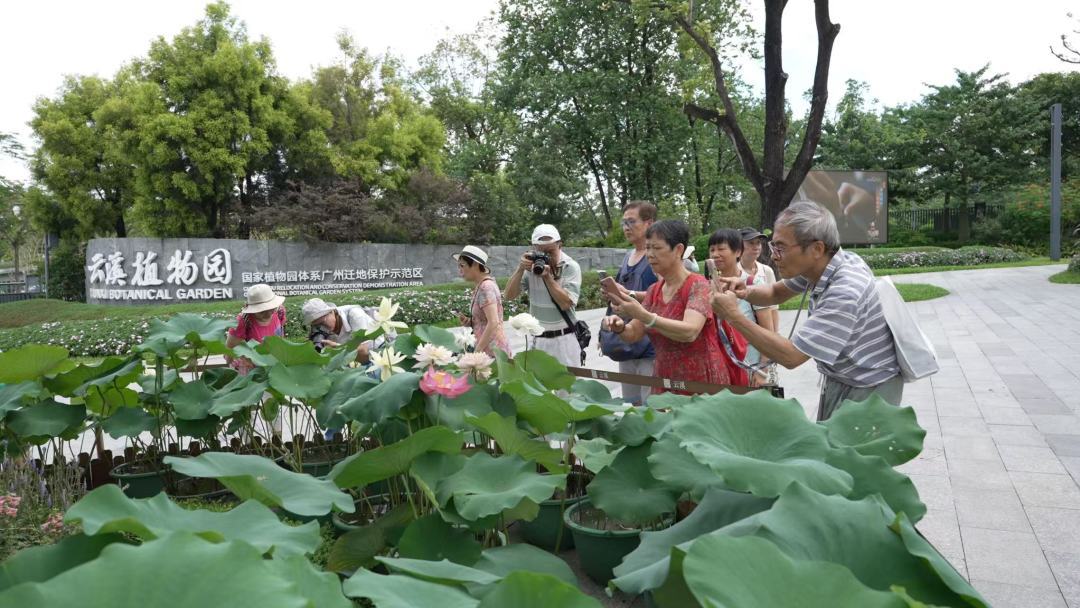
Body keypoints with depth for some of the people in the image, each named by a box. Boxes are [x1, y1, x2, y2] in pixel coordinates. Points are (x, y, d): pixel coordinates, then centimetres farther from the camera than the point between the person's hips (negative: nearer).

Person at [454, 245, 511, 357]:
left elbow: (493, 323, -23)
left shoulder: (485, 287, -15)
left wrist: (477, 351, -21)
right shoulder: (479, 286, 12)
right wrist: (469, 321, 2)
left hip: (492, 351, -9)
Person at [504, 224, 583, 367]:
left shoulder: (571, 267, -7)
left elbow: (566, 304, -17)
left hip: (564, 338, -3)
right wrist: (520, 269, -14)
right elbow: (508, 296, -2)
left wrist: (547, 276, -20)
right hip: (538, 338, 3)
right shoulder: (531, 265, 2)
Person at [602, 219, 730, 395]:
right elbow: (634, 334, 5)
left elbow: (690, 332, -29)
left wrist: (642, 315, -37)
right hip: (664, 384, 6)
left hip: (701, 383, -6)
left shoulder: (698, 285, -13)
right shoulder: (654, 290, 7)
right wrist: (620, 326, -17)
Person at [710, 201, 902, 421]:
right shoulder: (814, 265, -8)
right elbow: (777, 293, 12)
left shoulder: (845, 291, -33)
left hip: (869, 389, -8)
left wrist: (734, 316, -28)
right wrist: (744, 292, -10)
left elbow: (791, 356, -31)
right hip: (838, 381, 8)